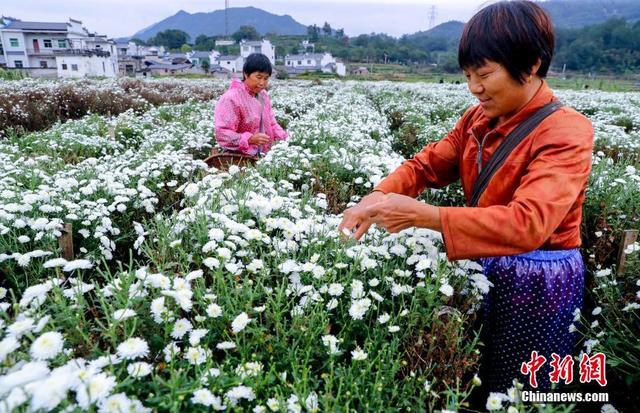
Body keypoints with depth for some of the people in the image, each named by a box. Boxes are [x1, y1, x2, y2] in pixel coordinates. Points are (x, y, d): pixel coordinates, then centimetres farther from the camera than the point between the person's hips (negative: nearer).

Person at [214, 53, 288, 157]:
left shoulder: (264, 95, 10)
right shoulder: (231, 99, -14)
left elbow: (271, 124, 19)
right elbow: (222, 134, -19)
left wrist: (285, 139, 1)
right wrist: (250, 139, -31)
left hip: (261, 157, 7)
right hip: (237, 159, -6)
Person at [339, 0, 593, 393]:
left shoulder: (566, 133, -23)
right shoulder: (479, 119, -1)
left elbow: (527, 224, -35)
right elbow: (427, 164, -1)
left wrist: (422, 214, -39)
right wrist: (377, 198, -20)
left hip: (538, 282, -6)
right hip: (486, 266, 6)